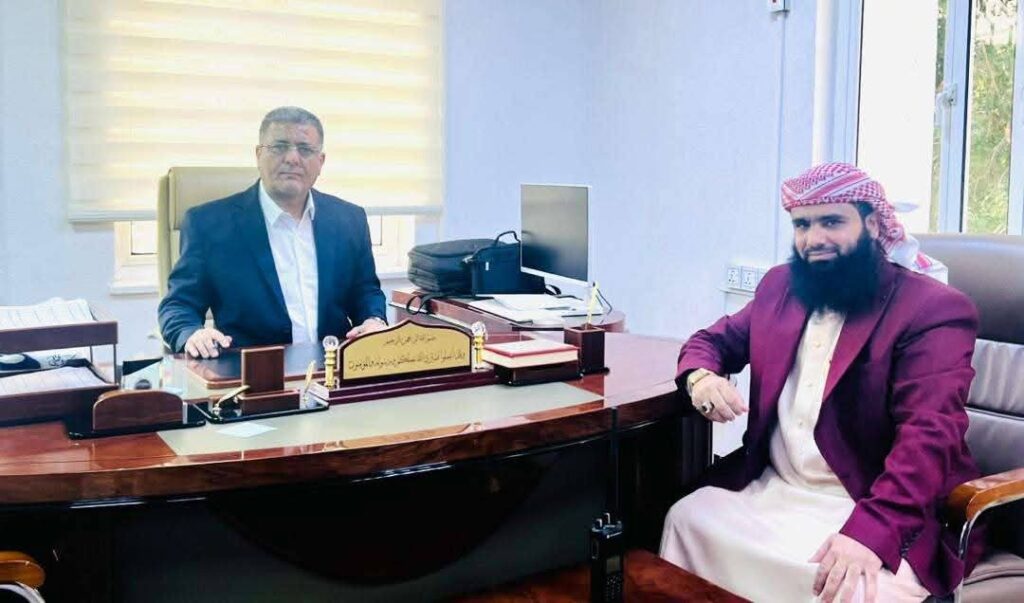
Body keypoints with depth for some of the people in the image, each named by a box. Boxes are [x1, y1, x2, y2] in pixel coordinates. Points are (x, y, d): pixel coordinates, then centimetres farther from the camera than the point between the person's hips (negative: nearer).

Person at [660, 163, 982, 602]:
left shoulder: (934, 308, -10)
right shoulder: (780, 286, 11)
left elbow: (930, 433, -21)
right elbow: (715, 338, 20)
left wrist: (871, 530, -35)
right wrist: (700, 376, -7)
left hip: (874, 511, -5)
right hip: (771, 489, 6)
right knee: (684, 520, -12)